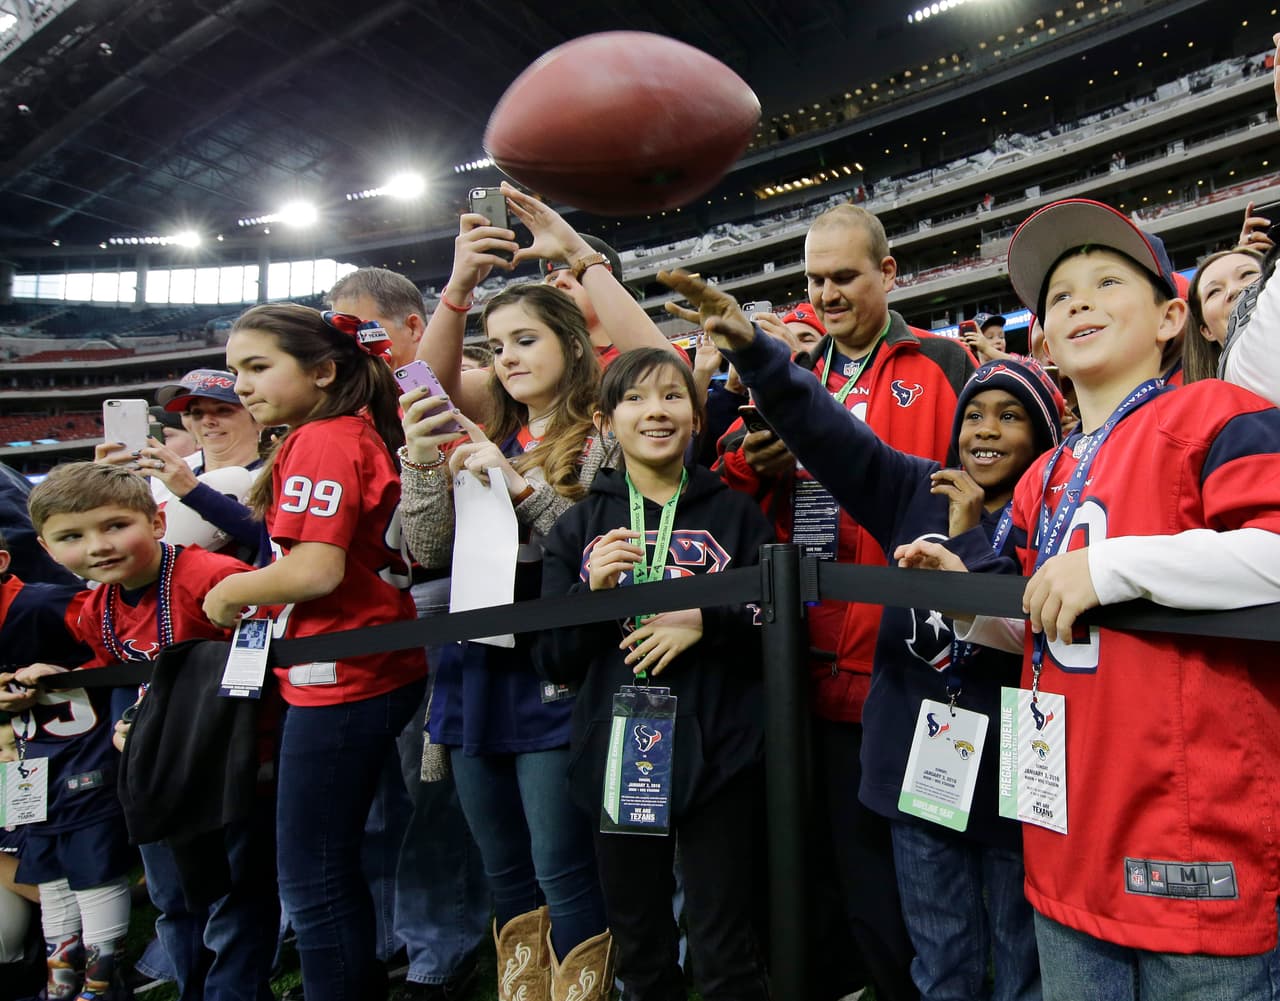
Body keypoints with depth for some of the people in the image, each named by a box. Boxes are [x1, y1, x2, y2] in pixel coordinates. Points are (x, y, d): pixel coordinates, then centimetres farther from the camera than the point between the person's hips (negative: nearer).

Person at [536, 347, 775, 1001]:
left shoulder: (735, 514, 2)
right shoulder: (580, 525, 6)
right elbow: (552, 661, 4)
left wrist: (705, 623, -15)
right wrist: (593, 593, -13)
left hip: (719, 757, -2)